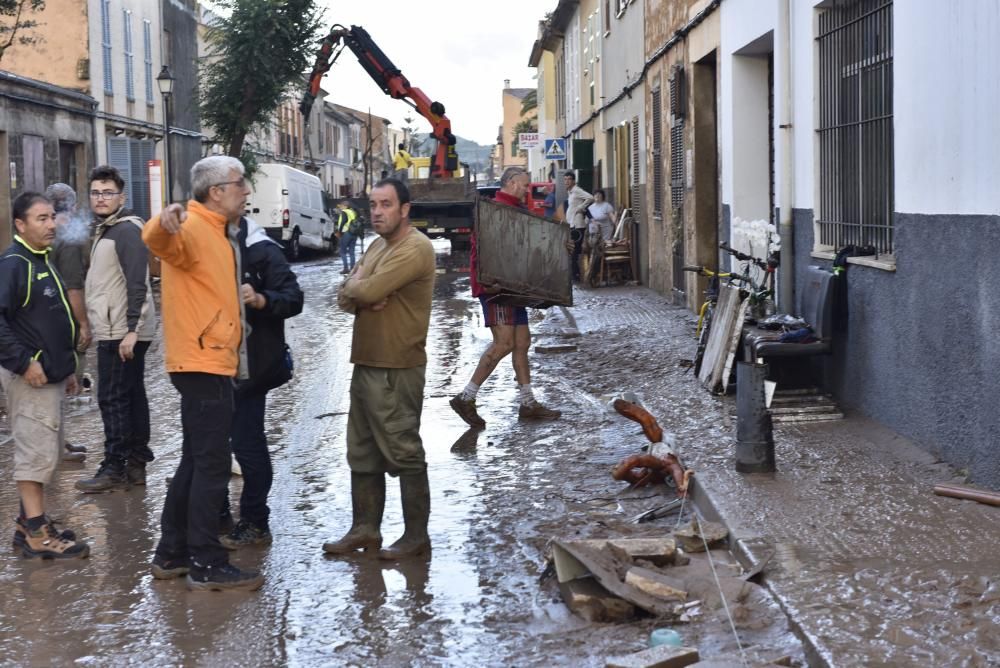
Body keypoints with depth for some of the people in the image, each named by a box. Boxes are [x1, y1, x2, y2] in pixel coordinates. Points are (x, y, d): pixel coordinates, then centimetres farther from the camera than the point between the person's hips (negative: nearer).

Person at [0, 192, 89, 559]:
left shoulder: (42, 262, 15)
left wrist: (65, 367, 22)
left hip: (50, 375, 10)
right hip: (30, 376, -10)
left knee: (45, 452, 14)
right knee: (37, 453, -7)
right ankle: (36, 535, -3)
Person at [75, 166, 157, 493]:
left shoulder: (126, 230, -13)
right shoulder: (105, 230, 18)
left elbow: (136, 285, -21)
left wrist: (130, 330, -25)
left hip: (122, 332, -10)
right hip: (116, 331, 10)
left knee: (112, 398, -7)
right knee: (132, 396, 11)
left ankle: (114, 468, -3)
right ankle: (136, 463, 16)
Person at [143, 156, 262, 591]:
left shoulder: (219, 232, 17)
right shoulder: (192, 229, -14)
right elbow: (157, 241, -39)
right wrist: (164, 225, -58)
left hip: (215, 363, 10)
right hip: (202, 363, -10)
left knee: (196, 462, 16)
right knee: (212, 465, -7)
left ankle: (171, 554, 24)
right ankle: (206, 565, -1)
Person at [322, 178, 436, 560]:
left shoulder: (414, 249, -15)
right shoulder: (377, 246, 16)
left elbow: (366, 291, -24)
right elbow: (345, 299, 10)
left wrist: (355, 287, -2)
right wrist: (364, 295, -12)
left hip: (396, 370, -9)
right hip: (366, 363, 9)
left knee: (403, 454, -1)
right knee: (363, 453, 14)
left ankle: (416, 536, 7)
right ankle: (365, 529, 23)